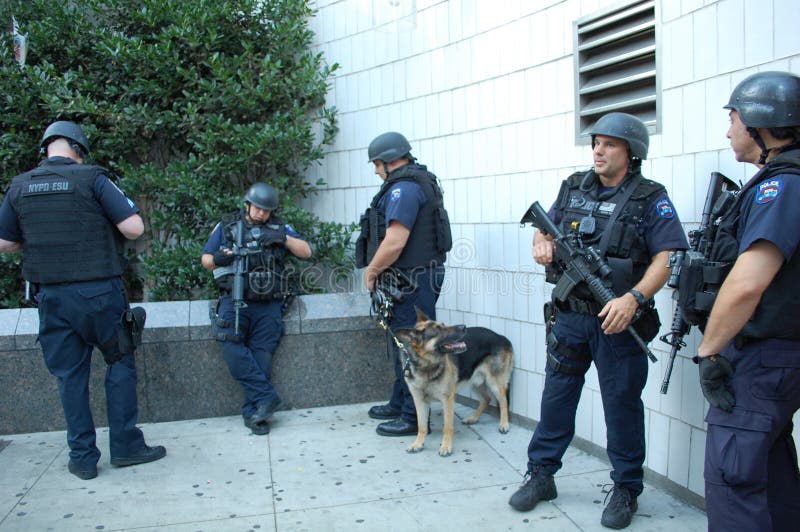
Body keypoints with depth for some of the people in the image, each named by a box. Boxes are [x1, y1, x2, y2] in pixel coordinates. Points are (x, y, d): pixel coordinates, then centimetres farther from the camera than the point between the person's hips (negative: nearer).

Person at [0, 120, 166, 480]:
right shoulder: (91, 178, -6)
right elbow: (134, 228, -12)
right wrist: (109, 229, 9)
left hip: (51, 295, 4)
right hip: (98, 291, -4)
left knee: (69, 375, 12)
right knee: (120, 363, 11)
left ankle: (82, 457, 17)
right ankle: (125, 445, 14)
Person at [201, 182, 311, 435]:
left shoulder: (279, 227, 14)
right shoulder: (227, 227, 13)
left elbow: (306, 252, 8)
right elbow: (205, 259, 14)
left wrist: (284, 238, -8)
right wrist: (217, 259, -10)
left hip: (268, 304, 0)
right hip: (235, 300, 0)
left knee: (261, 355, -5)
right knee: (231, 345, -24)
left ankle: (252, 413, 2)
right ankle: (266, 396, -17)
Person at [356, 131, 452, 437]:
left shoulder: (404, 188, -17)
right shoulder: (419, 181, 17)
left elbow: (394, 242, -25)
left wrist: (371, 271, -9)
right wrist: (377, 270, 14)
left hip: (412, 282, -11)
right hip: (414, 278, 11)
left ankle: (413, 418, 9)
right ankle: (399, 404, 34)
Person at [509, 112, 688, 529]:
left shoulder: (650, 198, -4)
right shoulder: (573, 187, 9)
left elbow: (666, 257, -12)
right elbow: (545, 228, 18)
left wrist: (633, 299, -26)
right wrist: (541, 242, -6)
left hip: (618, 318, -4)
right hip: (570, 315, 4)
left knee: (622, 404, 7)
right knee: (556, 395, 11)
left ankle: (626, 490, 24)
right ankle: (540, 475, 26)